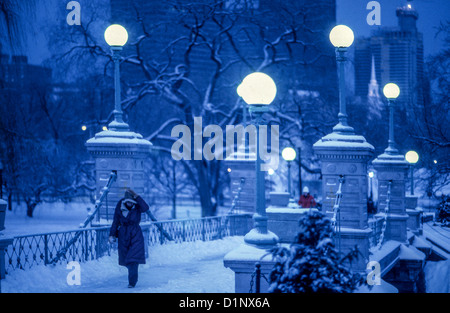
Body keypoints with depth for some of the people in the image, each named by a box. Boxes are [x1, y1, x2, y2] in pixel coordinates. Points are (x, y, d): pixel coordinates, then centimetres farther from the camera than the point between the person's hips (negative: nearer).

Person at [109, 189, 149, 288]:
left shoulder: (137, 206, -11)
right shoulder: (119, 206, -5)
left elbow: (146, 208, -34)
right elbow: (115, 221, 3)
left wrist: (137, 196, -35)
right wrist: (112, 235, 0)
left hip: (136, 235, -3)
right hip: (123, 235, 3)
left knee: (133, 257, -12)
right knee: (125, 258, 8)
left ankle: (132, 281, -7)